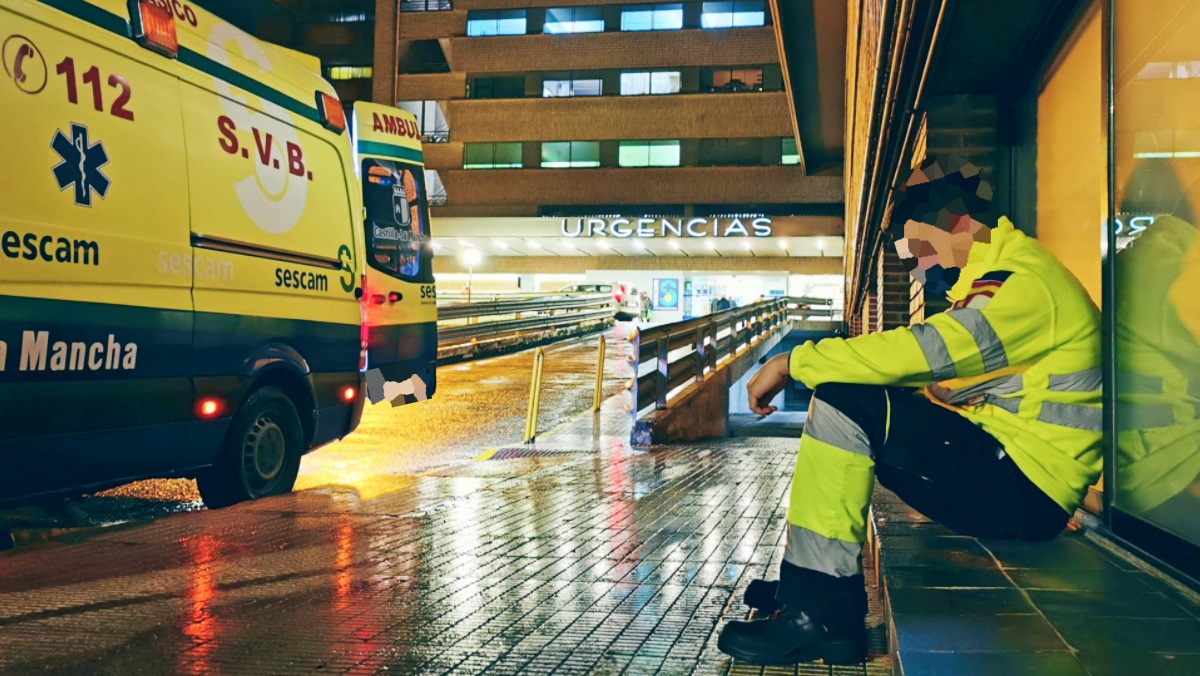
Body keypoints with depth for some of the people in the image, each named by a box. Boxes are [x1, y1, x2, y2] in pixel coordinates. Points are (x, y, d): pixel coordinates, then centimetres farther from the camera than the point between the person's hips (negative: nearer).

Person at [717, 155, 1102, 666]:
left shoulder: (1025, 283, -14)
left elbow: (924, 352, -26)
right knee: (842, 408, 15)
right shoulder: (997, 278, 20)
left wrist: (793, 363, -21)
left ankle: (817, 614, -20)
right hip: (998, 463, 11)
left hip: (1025, 489, -11)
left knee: (841, 405, -21)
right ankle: (811, 585, 12)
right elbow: (939, 368, 15)